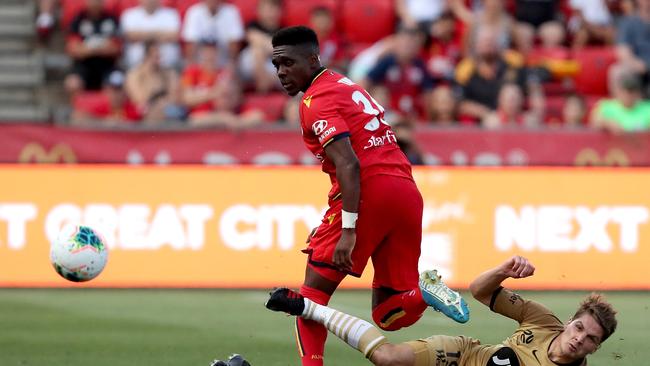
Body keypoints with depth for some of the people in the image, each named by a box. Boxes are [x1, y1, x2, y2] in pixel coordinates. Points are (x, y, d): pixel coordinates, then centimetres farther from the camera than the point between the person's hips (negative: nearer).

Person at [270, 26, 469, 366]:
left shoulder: (316, 101, -4)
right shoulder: (347, 85, 24)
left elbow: (349, 165, -17)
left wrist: (347, 231, -22)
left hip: (369, 193, -8)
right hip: (408, 193, 8)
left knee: (314, 290, 2)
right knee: (389, 314, 14)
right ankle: (424, 291, -10)